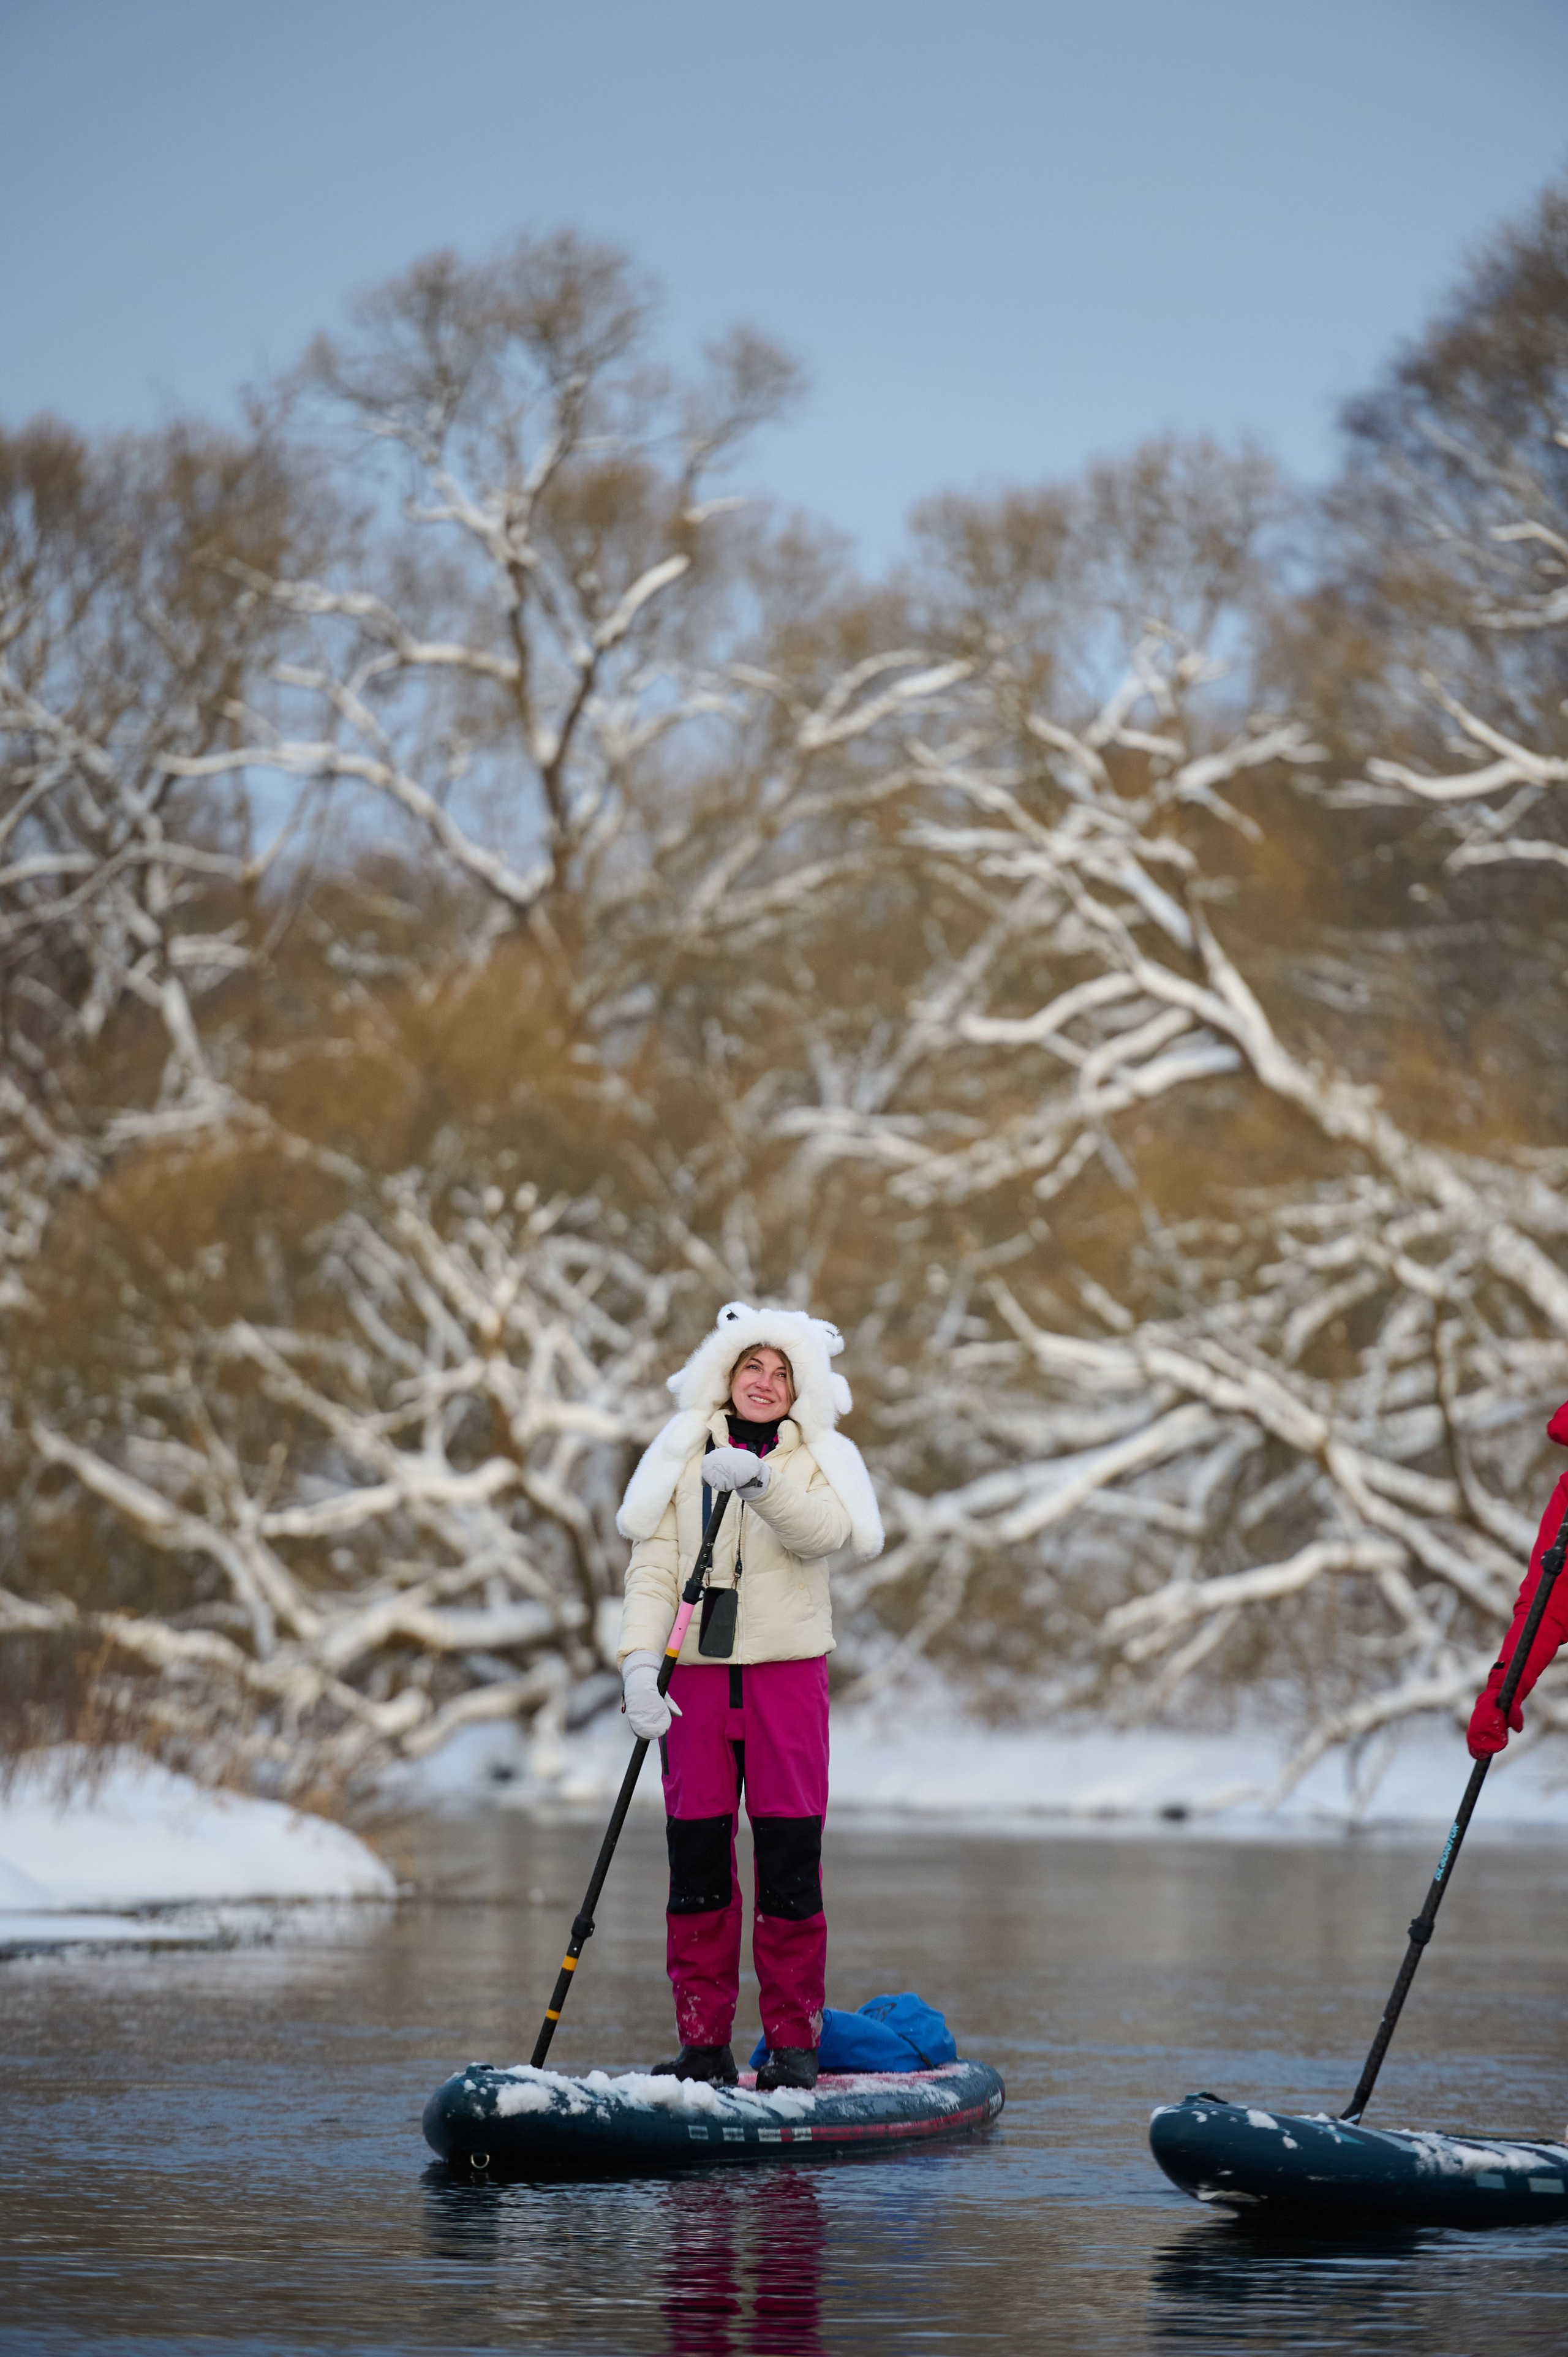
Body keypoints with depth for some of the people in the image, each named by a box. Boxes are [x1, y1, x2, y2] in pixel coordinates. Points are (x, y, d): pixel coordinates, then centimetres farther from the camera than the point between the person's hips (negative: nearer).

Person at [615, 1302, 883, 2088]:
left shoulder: (817, 1459, 6)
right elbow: (652, 1567, 1)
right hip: (696, 1675, 1)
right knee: (696, 1855, 0)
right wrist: (639, 1661, -12)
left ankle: (794, 2041, 4)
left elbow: (824, 1532, -15)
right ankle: (703, 2044, 5)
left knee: (789, 1855, -3)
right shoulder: (684, 1457, 8)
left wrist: (758, 1480, -31)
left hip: (788, 1672, -1)